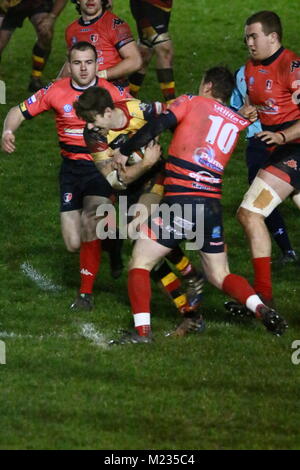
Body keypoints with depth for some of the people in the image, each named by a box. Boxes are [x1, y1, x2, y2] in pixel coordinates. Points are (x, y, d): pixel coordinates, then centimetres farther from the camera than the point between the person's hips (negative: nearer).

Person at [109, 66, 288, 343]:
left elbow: (156, 126, -5)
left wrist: (124, 151, 3)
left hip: (180, 204, -5)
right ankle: (260, 308, -6)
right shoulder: (238, 123, 17)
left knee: (140, 263, 4)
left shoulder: (191, 103, 4)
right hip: (213, 206, 5)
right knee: (219, 275, 18)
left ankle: (142, 330, -11)